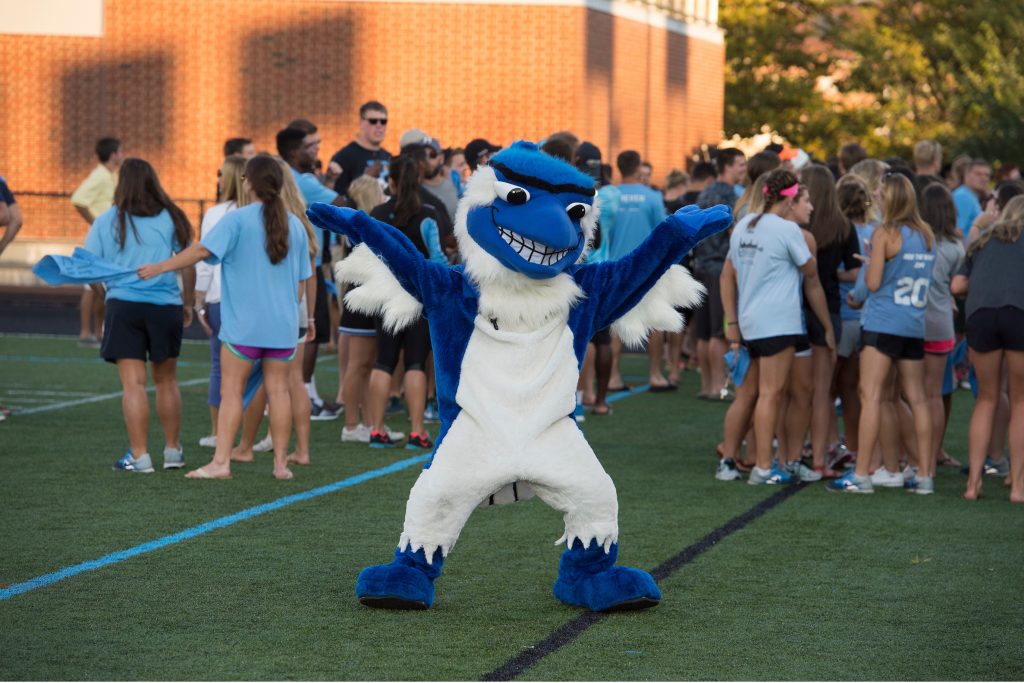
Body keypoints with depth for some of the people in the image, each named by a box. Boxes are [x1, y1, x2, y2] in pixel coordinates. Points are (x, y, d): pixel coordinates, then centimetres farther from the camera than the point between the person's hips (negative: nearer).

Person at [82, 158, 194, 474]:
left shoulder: (108, 220, 2)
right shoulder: (171, 218, 5)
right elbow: (188, 264, 6)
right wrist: (187, 302, 16)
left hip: (123, 304, -2)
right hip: (165, 305, 2)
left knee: (133, 383, -2)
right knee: (166, 381, 15)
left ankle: (139, 455, -6)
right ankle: (173, 450, 23)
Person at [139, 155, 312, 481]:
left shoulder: (237, 219, -7)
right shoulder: (295, 225, 8)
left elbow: (203, 250, -15)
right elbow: (302, 279, 13)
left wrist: (160, 267, -9)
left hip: (244, 324, -4)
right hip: (282, 324, 4)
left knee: (231, 391, 0)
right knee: (278, 389, 7)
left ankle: (221, 462, -4)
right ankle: (281, 462, 9)